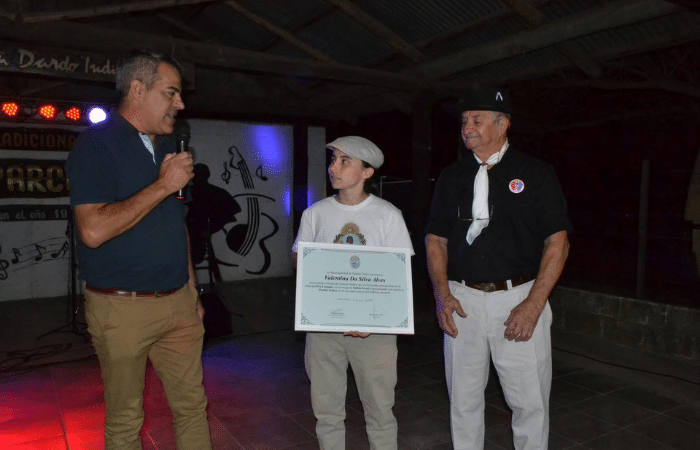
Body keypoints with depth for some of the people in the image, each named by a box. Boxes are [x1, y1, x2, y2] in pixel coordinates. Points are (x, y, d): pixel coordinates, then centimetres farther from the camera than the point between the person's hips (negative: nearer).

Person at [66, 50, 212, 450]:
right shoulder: (97, 144, -10)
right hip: (122, 308, -6)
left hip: (178, 302, 6)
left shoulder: (168, 148, 12)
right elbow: (93, 230, -23)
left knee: (193, 405, 13)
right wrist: (164, 185, -19)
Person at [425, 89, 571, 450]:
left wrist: (533, 305, -12)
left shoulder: (535, 174, 0)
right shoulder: (452, 177, 9)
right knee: (463, 400, 13)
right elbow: (435, 239, 10)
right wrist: (443, 295, -3)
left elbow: (558, 241, -4)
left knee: (530, 403, 5)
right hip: (463, 300, 3)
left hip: (520, 298, -2)